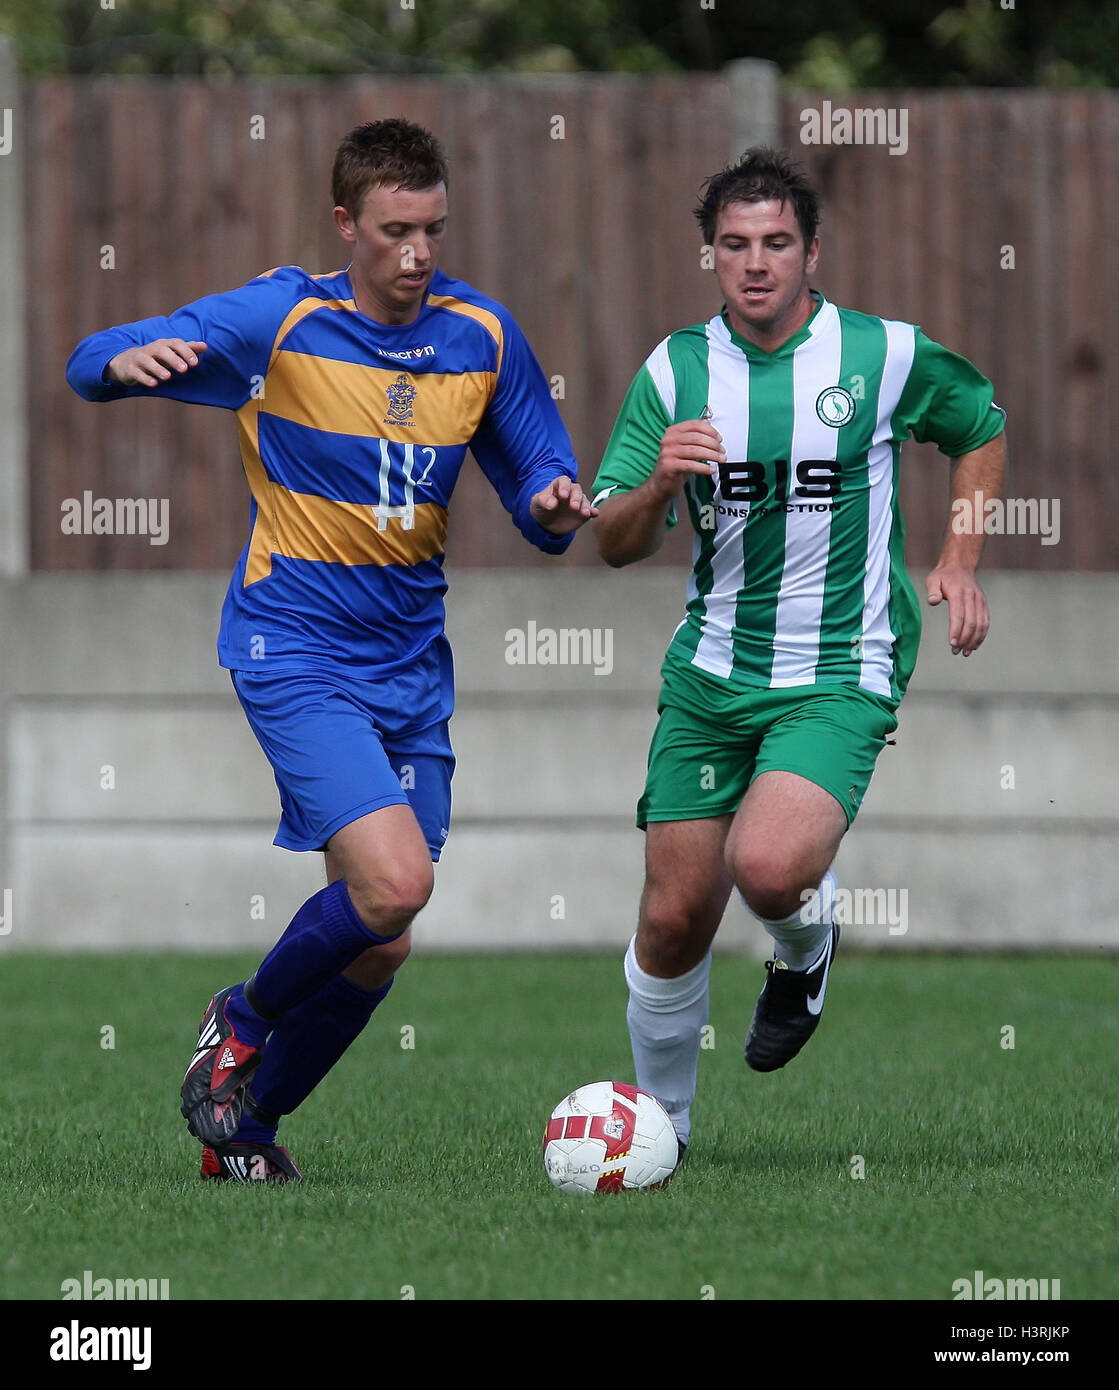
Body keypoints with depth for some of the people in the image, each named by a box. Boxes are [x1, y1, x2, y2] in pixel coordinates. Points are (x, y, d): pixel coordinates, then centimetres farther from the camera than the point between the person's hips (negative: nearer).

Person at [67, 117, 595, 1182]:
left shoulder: (482, 335, 2)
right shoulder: (277, 320, -10)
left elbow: (536, 482, 12)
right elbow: (91, 367, -7)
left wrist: (553, 505, -13)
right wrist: (130, 359, -31)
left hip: (412, 671, 5)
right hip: (295, 653, -5)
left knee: (379, 945, 5)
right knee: (394, 881, -23)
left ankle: (248, 1118, 27)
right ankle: (244, 1023, 5)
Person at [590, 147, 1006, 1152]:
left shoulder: (888, 355, -5)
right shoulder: (676, 370, 0)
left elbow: (982, 430, 15)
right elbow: (614, 543, 0)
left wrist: (959, 566, 4)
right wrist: (660, 484, -22)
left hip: (840, 678, -3)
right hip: (710, 676, 3)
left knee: (768, 867, -28)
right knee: (676, 916, 2)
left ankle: (806, 950, 8)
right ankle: (658, 1121, 25)